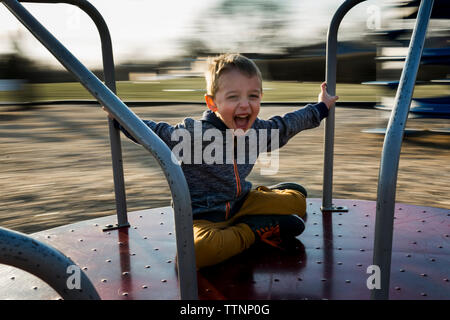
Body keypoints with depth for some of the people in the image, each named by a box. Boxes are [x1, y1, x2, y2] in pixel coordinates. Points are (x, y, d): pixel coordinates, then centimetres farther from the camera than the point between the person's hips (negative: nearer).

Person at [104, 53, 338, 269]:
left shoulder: (259, 130, -3)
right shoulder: (195, 133, -22)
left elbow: (284, 125, 17)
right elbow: (156, 133, -11)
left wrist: (320, 108, 27)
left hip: (240, 202, 5)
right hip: (202, 215, -5)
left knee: (297, 199, 7)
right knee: (197, 250, -38)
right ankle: (253, 232, -15)